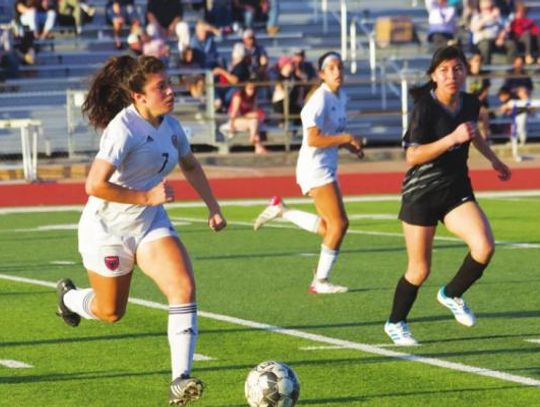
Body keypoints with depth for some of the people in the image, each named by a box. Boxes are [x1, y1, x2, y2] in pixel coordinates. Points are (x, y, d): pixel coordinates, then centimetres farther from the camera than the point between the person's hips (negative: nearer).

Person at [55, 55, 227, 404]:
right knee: (111, 312, 12)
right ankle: (68, 296, 49)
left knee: (184, 287, -19)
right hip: (108, 228, -6)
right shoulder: (123, 129, -25)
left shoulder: (169, 126, -1)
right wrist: (147, 197, -28)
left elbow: (190, 165, 20)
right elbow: (95, 185, -32)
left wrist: (213, 206, 13)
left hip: (151, 224, 6)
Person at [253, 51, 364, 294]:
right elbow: (313, 139, -24)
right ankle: (320, 282, 0)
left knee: (329, 227, 11)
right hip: (315, 168, -9)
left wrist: (351, 146, 6)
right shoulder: (320, 99, -17)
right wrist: (347, 138, -21)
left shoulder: (341, 97, 12)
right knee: (339, 223, -9)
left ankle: (281, 210, 22)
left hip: (327, 168, 9)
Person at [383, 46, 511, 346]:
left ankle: (452, 295, 9)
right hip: (422, 193, -4)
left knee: (484, 247, -19)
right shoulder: (425, 108, -18)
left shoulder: (470, 103, 0)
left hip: (457, 190, 4)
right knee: (420, 270, 2)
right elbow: (412, 155, -24)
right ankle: (395, 323, 28)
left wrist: (494, 160, 34)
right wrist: (452, 138, -31)